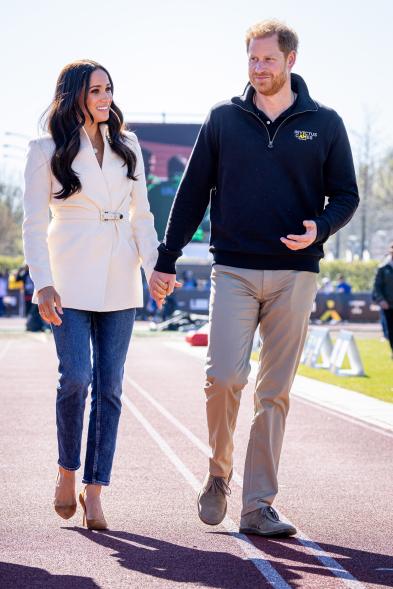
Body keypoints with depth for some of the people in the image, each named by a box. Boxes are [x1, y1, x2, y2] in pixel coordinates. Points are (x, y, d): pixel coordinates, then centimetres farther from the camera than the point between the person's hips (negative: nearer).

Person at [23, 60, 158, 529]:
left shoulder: (127, 147, 13)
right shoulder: (47, 151, 1)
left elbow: (141, 214, 15)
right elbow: (34, 222, -2)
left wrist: (155, 264, 1)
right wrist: (43, 283, -13)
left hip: (119, 280, 4)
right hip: (71, 280, -4)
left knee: (109, 386, 1)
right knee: (75, 378, -14)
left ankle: (94, 489, 6)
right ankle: (67, 470, 9)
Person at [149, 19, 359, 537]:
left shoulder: (324, 125, 7)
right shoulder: (223, 120, 8)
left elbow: (345, 195, 10)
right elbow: (193, 193, 10)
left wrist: (319, 228, -12)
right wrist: (167, 259, 6)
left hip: (295, 275, 0)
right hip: (233, 271, 0)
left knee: (275, 393, 2)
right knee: (224, 377, -14)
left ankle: (259, 504, 7)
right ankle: (218, 473, 11)